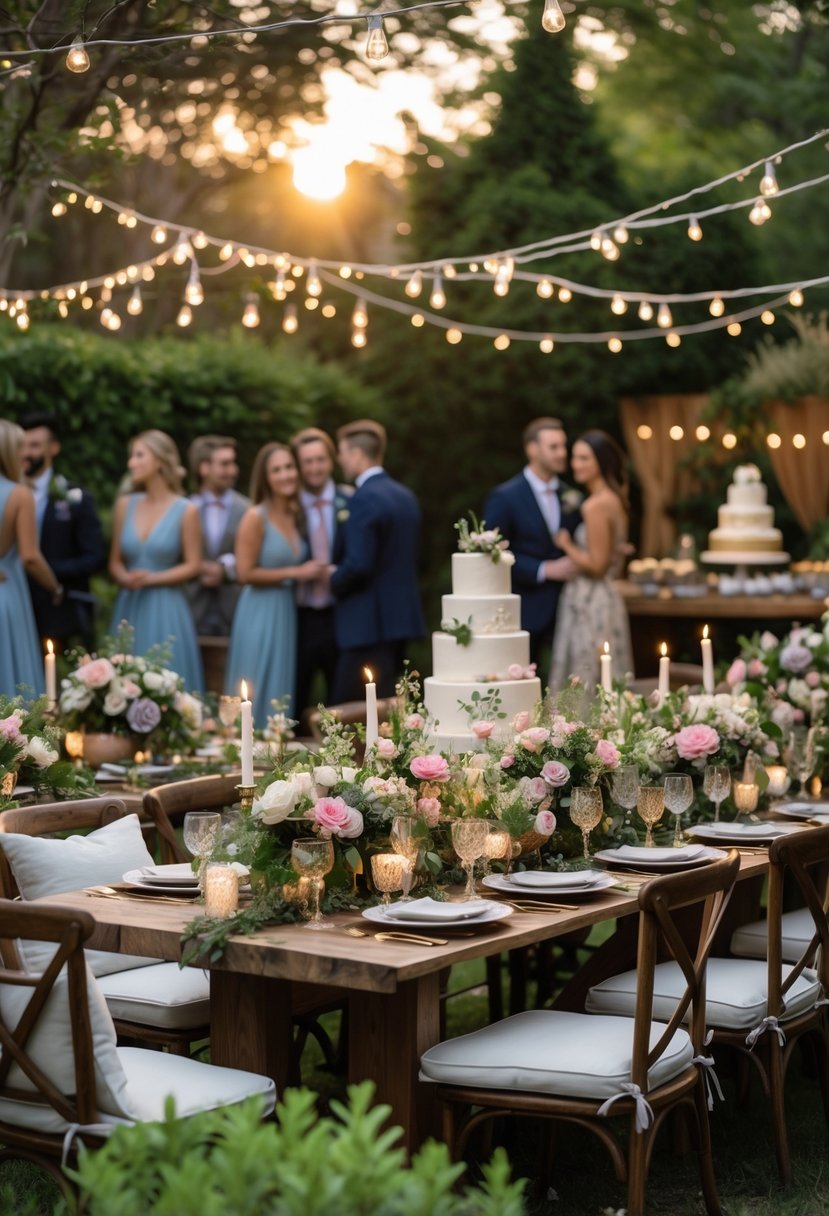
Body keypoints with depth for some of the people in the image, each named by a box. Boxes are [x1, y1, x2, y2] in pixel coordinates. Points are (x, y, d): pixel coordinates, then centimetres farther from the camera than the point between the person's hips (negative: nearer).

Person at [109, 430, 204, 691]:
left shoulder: (185, 511, -3)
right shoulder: (125, 504, 7)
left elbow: (193, 566, -3)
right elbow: (115, 561, 12)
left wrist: (153, 579, -13)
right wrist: (124, 578, -9)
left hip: (165, 610, -3)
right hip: (129, 609, 3)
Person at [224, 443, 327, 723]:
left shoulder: (295, 515, 10)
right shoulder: (256, 517, -10)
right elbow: (245, 572, -15)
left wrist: (316, 573, 4)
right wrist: (295, 573, -13)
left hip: (287, 613, 7)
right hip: (260, 614, -7)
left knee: (281, 693, 10)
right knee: (260, 696, -3)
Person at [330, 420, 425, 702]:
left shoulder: (365, 499, -16)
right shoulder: (406, 496, 12)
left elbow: (358, 564, -23)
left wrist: (333, 580, -4)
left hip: (370, 621, -9)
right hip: (402, 614, 9)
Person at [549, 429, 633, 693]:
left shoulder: (595, 506, -17)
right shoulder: (614, 499, 12)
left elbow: (596, 564, -18)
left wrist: (566, 544, -5)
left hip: (590, 602, -10)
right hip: (604, 597, 10)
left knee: (584, 688, -4)